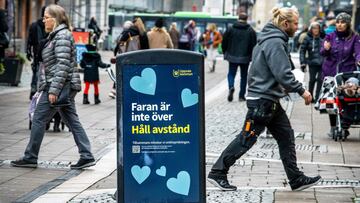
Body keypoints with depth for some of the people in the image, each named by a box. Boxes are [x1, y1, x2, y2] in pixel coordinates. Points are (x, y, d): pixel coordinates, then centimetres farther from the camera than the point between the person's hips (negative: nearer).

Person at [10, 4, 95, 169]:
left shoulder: (62, 35, -13)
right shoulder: (56, 35, 18)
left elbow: (63, 65, -20)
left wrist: (54, 90, -23)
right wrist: (49, 87, 21)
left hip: (58, 85, -10)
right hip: (66, 87, 10)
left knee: (39, 119, -3)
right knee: (72, 120, 7)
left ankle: (30, 158, 4)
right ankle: (86, 156, 5)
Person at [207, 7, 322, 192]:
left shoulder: (268, 39, 13)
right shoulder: (275, 43, -18)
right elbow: (283, 74, -23)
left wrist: (283, 87, 17)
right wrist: (301, 91, -16)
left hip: (269, 100, 10)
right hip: (262, 101, -10)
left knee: (286, 136, 11)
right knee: (246, 139, -3)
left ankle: (296, 179, 16)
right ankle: (217, 173, 5)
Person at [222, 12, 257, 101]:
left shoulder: (230, 29, -2)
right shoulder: (251, 31, -3)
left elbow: (224, 42, 1)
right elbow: (253, 44, -2)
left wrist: (225, 53, 14)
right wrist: (251, 56, 10)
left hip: (233, 57, 0)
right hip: (245, 58, 0)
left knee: (231, 74, 10)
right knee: (244, 76, 11)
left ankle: (231, 87, -20)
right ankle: (241, 96, 11)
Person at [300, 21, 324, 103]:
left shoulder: (323, 37, 5)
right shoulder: (308, 38, 0)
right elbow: (302, 50, 0)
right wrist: (303, 62, -6)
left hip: (322, 62, 1)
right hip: (312, 63, -1)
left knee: (320, 80, -1)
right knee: (312, 80, 6)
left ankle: (318, 97, 9)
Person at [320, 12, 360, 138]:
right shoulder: (330, 36, 7)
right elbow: (322, 53, 1)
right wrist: (325, 49, -22)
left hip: (347, 73, -2)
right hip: (330, 73, 2)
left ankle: (344, 127, 2)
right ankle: (333, 127, 15)